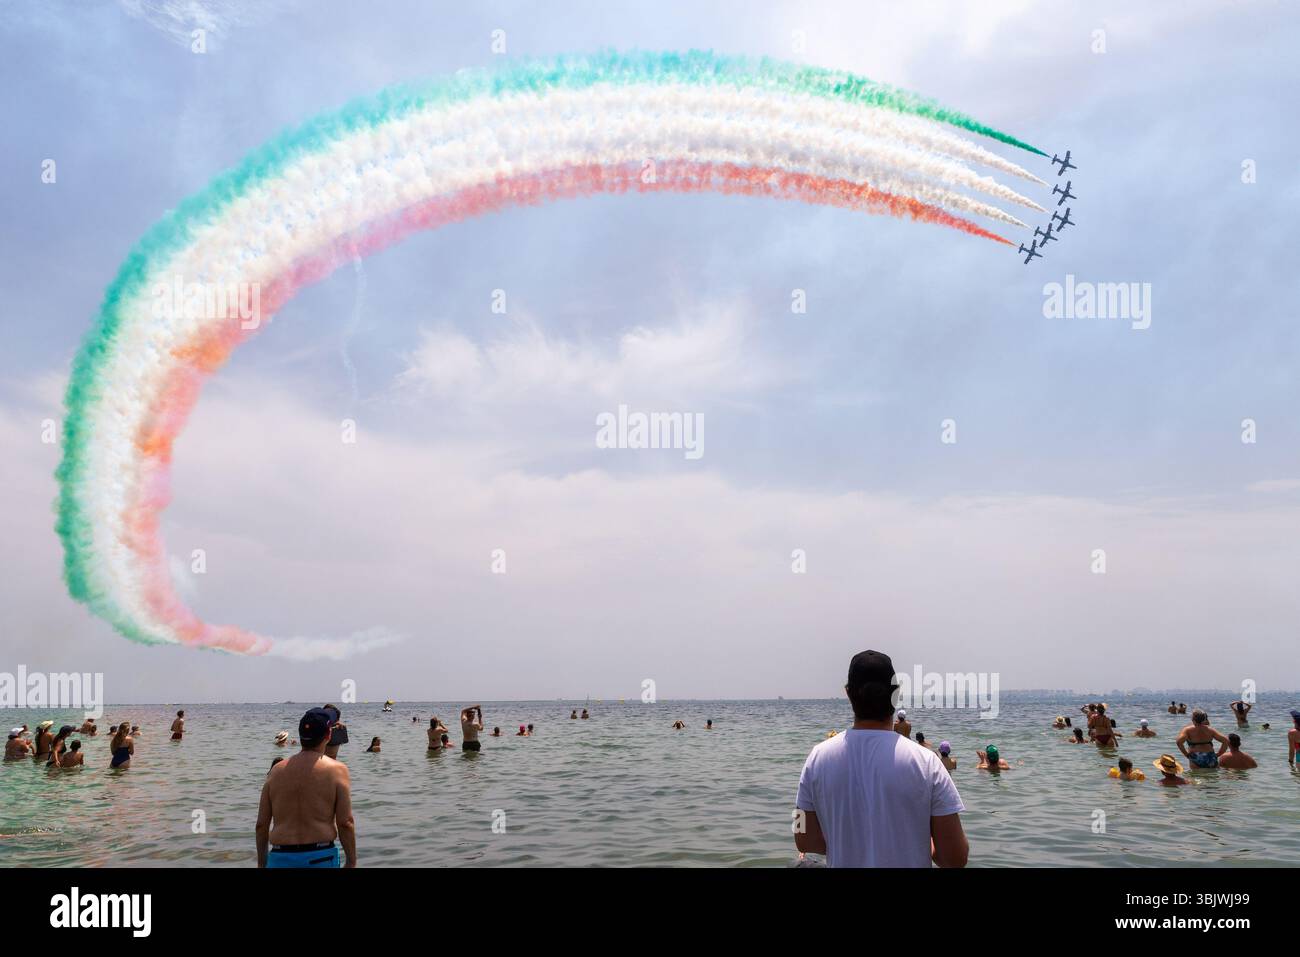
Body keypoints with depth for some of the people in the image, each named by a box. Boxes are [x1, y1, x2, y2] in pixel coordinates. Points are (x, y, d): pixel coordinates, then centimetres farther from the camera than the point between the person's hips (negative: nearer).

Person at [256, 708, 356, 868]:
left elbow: (261, 825, 8)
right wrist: (351, 862, 2)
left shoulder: (276, 771, 7)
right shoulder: (336, 770, -4)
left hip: (280, 859, 3)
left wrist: (262, 863, 19)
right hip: (320, 857, -3)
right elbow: (345, 823, -8)